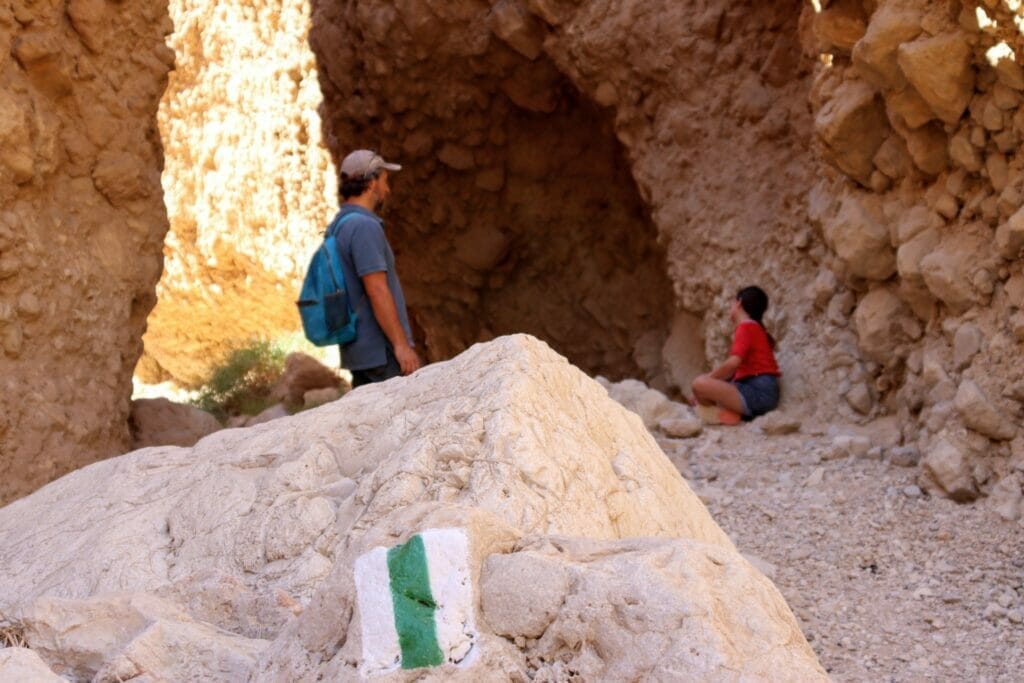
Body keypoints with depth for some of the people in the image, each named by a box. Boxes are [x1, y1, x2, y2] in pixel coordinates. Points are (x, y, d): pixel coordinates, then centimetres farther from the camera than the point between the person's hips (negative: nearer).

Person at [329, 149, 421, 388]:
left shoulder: (339, 226, 15)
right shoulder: (364, 227, -15)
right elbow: (377, 290, -21)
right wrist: (401, 344, -20)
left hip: (359, 350, 10)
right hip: (381, 351, -10)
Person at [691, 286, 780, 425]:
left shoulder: (746, 326, -8)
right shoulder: (754, 328, 22)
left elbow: (733, 363, -20)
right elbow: (738, 368, 18)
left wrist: (707, 378, -8)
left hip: (758, 393, -10)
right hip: (761, 393, 10)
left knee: (700, 384, -25)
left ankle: (726, 415, -9)